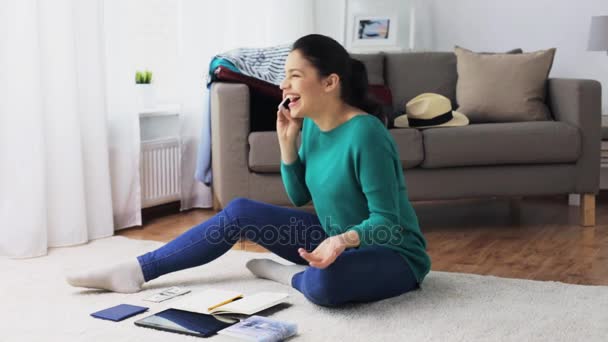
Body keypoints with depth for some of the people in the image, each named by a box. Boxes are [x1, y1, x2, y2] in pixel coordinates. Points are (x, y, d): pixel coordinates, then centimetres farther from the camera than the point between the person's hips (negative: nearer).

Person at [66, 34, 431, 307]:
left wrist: (345, 240, -43)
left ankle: (291, 276, -6)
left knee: (324, 283, -41)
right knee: (240, 212, -2)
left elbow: (386, 221, -24)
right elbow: (299, 197, 8)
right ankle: (138, 270, 2)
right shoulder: (311, 125, 0)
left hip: (393, 255, -7)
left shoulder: (365, 133, -26)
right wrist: (287, 143, -5)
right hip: (336, 240, 8)